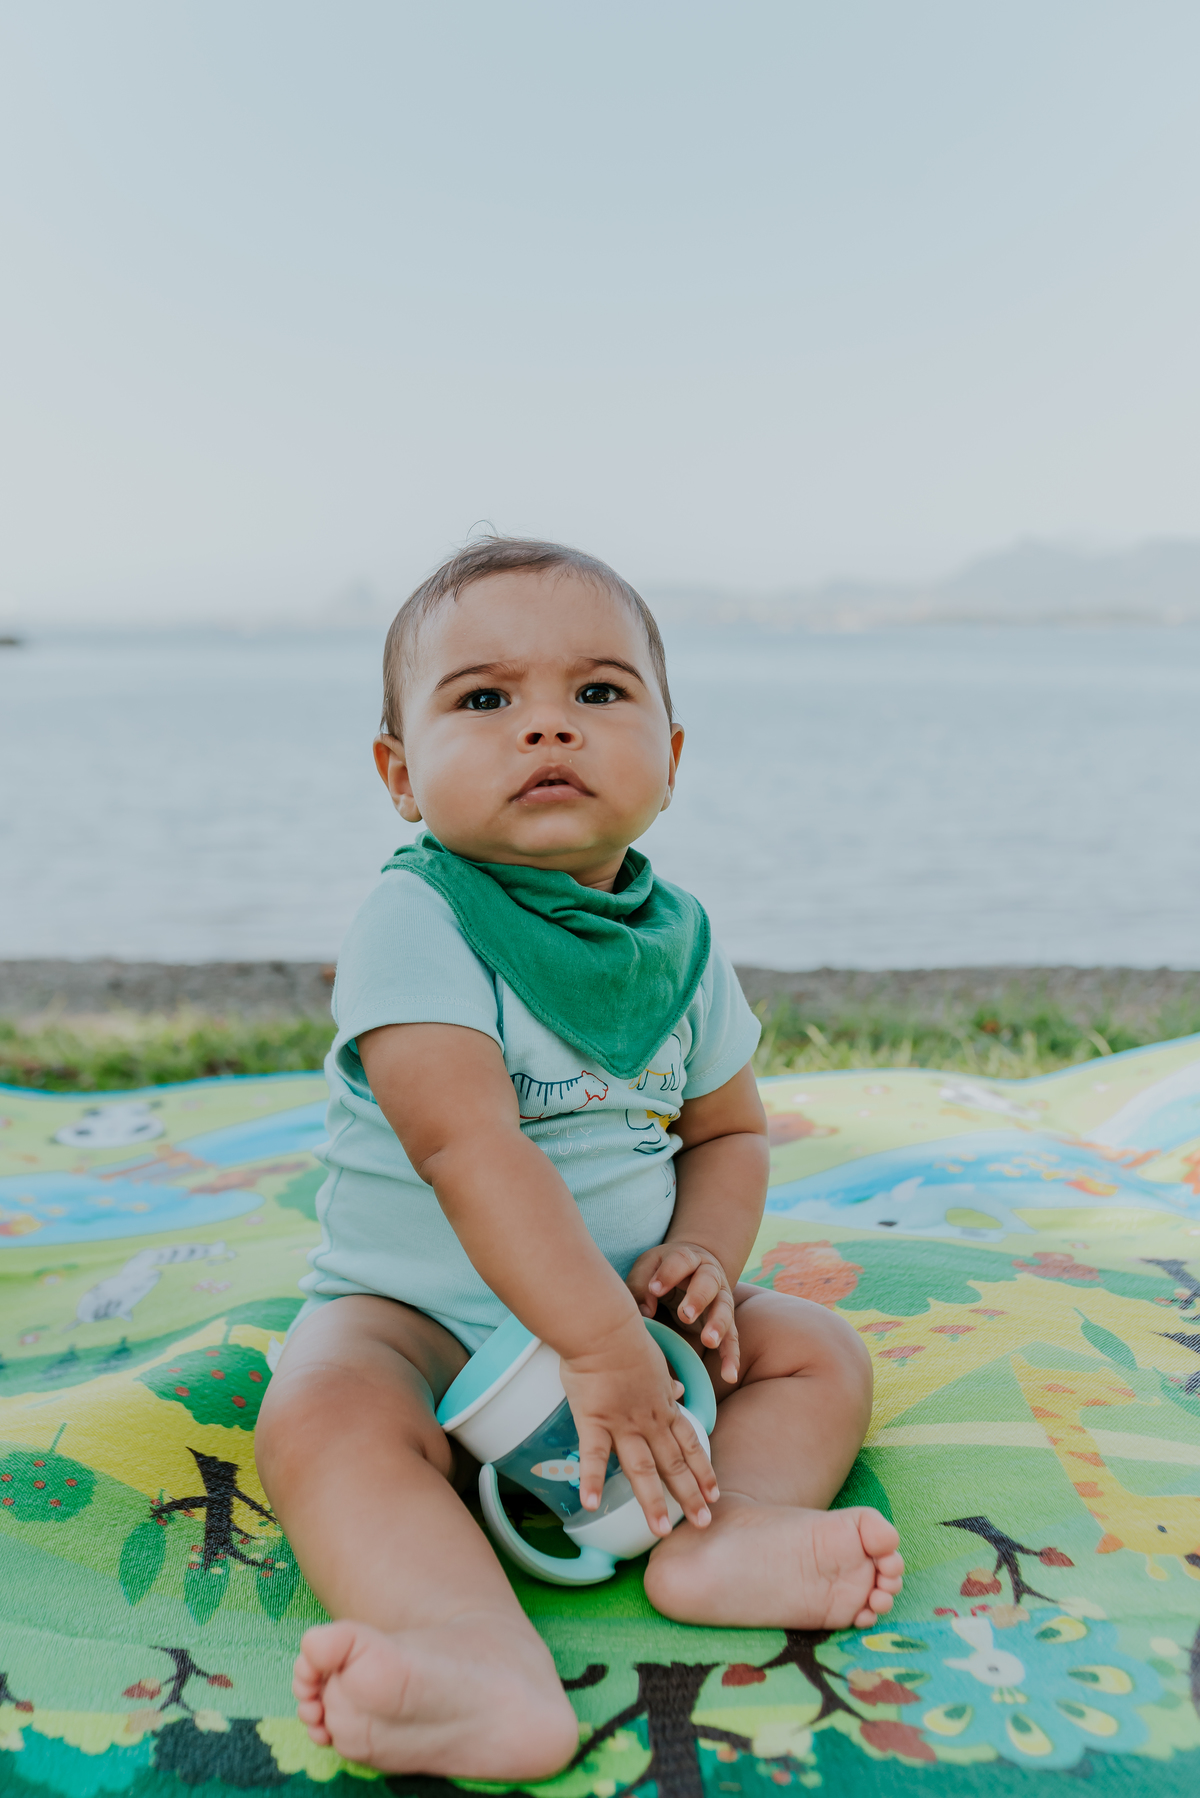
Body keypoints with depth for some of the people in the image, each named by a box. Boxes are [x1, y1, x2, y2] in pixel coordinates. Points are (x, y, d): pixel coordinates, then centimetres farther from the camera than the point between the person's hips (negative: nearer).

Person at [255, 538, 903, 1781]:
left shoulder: (678, 943, -1)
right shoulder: (416, 924, -19)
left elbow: (728, 1128, 11)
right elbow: (467, 1145, -31)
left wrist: (705, 1251, -11)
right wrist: (600, 1342, -35)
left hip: (622, 1308, 6)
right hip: (419, 1314, -5)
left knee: (820, 1352, -3)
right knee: (324, 1415, -33)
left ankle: (723, 1537, -24)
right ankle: (493, 1666, -48)